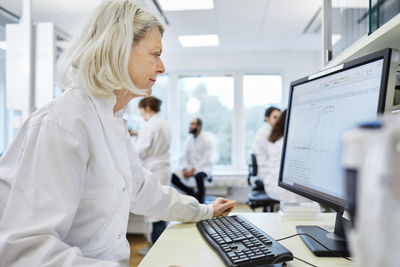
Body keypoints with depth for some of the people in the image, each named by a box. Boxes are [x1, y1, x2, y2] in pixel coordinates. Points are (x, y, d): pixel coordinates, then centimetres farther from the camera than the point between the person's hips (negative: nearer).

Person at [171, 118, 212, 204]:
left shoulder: (207, 140, -9)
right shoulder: (188, 139, 7)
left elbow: (206, 159, -15)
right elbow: (185, 157, 9)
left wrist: (192, 170, -21)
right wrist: (185, 169, -9)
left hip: (204, 167, -5)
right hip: (190, 168, 5)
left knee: (198, 176, -39)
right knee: (173, 177, -16)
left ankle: (201, 201, -20)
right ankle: (191, 192, 1)